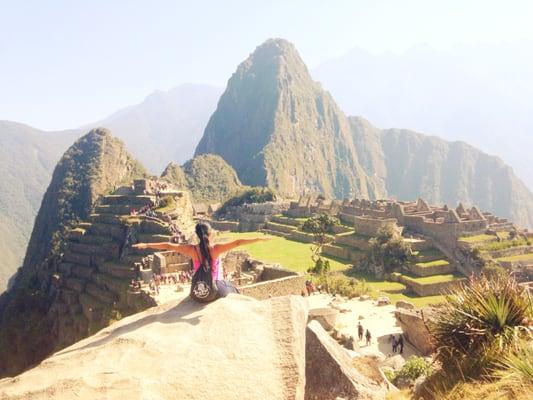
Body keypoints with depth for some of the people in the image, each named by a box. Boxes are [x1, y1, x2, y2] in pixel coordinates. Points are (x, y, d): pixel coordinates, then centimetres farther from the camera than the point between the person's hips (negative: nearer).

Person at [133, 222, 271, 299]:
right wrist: (260, 239, -24)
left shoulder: (192, 250, -15)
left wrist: (146, 245, -6)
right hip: (218, 290, -2)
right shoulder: (216, 249, -21)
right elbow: (237, 242, -25)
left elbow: (168, 246, -13)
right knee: (234, 292, 31)